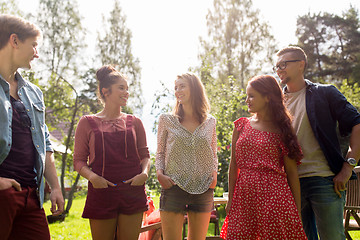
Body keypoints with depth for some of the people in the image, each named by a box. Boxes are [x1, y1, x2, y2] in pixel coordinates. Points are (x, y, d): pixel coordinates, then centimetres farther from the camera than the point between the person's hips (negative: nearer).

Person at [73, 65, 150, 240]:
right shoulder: (88, 123, 5)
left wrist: (144, 173, -7)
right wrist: (92, 176, -16)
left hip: (132, 191, 2)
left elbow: (145, 155, 13)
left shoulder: (134, 122, 11)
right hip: (101, 192, -2)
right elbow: (79, 160, 3)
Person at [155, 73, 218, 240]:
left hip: (203, 189, 2)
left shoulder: (210, 122, 10)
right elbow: (160, 153, 10)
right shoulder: (167, 120, 6)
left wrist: (214, 173, 0)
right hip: (174, 187, -1)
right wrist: (159, 173, -7)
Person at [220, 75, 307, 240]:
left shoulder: (281, 129, 2)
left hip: (273, 195, -3)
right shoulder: (241, 125, 10)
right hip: (244, 194, 3)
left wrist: (297, 208, -1)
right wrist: (230, 199, 7)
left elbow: (291, 170, 1)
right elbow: (234, 164, 10)